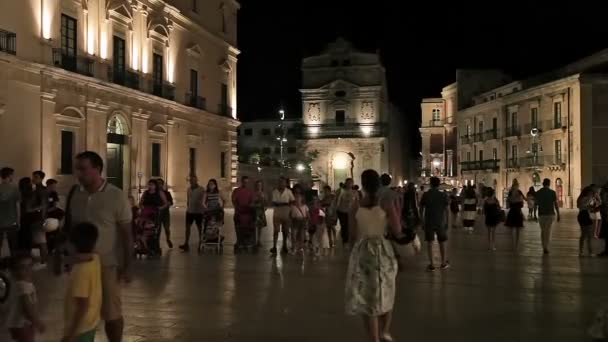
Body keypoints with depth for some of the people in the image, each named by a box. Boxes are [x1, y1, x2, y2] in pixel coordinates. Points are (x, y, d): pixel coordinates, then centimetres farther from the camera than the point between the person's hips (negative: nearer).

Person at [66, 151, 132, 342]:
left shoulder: (116, 197, -11)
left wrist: (127, 267, -8)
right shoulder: (74, 193, 1)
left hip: (107, 264, -4)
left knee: (111, 313, 6)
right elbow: (70, 228, 11)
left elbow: (126, 234, -8)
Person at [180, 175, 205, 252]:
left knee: (199, 227, 6)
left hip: (198, 211, -5)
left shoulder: (201, 189, -8)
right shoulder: (189, 189, 10)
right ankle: (186, 244, 0)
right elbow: (188, 200, 17)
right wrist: (188, 207, 13)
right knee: (188, 227, 0)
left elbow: (201, 200, -11)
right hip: (189, 211, 5)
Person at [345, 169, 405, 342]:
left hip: (362, 252, 0)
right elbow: (397, 232, -7)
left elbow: (353, 235, 0)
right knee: (386, 295, 22)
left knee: (367, 297, 9)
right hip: (383, 251, 0)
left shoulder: (355, 206, -5)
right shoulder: (387, 205, -9)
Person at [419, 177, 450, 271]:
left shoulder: (425, 195, -3)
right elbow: (446, 209, -4)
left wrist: (422, 221, 9)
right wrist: (446, 222, 4)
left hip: (428, 222, 0)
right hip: (440, 222, 0)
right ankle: (444, 263, 21)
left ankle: (432, 264, 4)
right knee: (442, 242, 13)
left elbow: (421, 208, 0)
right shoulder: (443, 195, -5)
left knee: (430, 243, 5)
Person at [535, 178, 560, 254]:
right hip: (550, 214, -2)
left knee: (543, 231, 14)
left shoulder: (537, 193, 0)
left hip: (541, 214, 2)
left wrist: (535, 214, 9)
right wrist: (558, 214, 2)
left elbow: (535, 204, 1)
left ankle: (544, 247, 15)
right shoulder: (552, 192, -4)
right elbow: (556, 204, -5)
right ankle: (546, 247, -11)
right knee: (548, 231, 0)